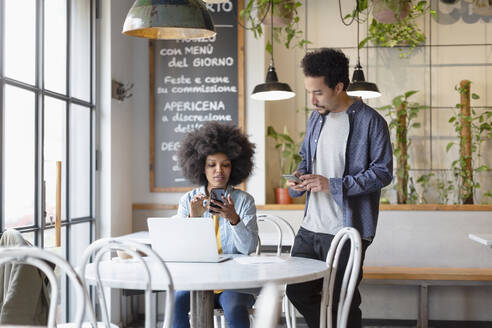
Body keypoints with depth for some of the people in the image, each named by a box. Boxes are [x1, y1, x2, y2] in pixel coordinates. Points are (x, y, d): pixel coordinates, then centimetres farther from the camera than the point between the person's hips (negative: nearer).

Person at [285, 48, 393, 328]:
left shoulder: (370, 121, -11)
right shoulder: (316, 118, 11)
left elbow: (383, 172, -14)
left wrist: (333, 185, -21)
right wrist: (299, 179, 1)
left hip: (346, 231, -7)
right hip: (310, 228, 7)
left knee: (343, 303, 3)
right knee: (298, 290, 14)